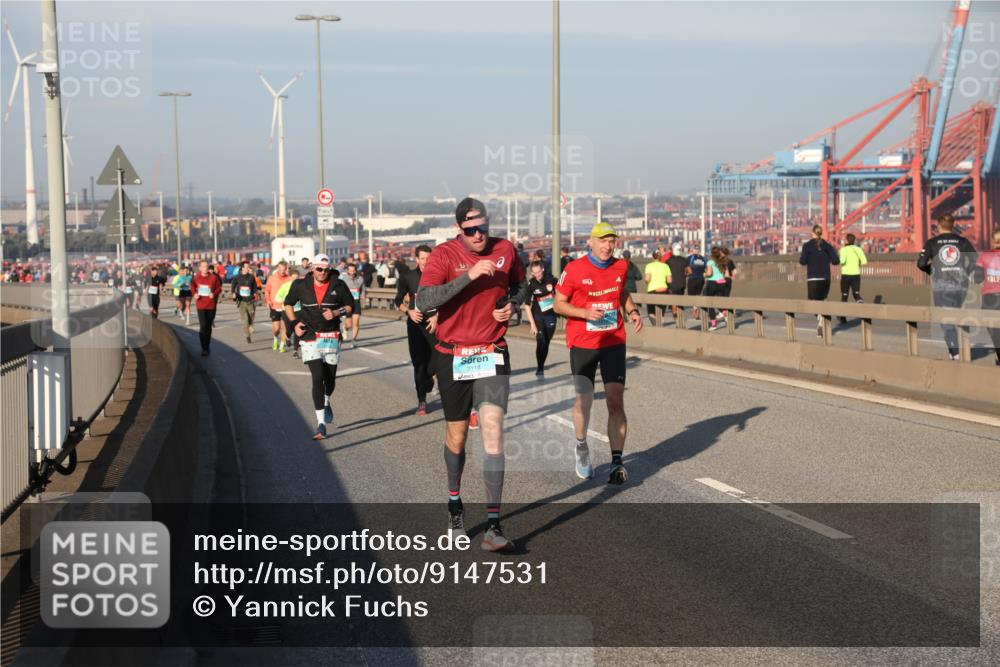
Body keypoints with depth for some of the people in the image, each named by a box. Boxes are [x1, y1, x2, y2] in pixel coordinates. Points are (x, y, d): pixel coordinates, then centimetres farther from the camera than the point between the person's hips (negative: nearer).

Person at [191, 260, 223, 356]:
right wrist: (195, 293, 0)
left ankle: (207, 346, 27)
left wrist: (214, 293, -14)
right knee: (203, 326, -11)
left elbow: (219, 288, 4)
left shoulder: (214, 277, -3)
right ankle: (204, 349, -9)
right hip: (201, 305, -1)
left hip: (211, 305, 1)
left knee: (209, 327, 12)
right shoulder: (196, 278, -1)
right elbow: (192, 286, 17)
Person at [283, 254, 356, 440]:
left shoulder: (338, 286, -1)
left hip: (332, 338, 2)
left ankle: (326, 403, 46)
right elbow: (288, 304, 14)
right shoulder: (300, 286, 0)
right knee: (317, 378, -12)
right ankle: (321, 423, -13)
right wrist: (294, 323, 0)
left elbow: (350, 305, 9)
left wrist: (336, 313, -11)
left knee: (330, 378, 11)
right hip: (310, 338, -2)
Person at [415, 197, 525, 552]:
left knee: (493, 430, -13)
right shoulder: (445, 254, -9)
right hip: (453, 356, -1)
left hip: (493, 355, 1)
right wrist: (469, 275, -29)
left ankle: (493, 525, -15)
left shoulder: (505, 250, 1)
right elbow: (423, 301, -24)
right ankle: (454, 499, 39)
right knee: (456, 435, 11)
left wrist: (511, 304, 1)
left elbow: (518, 282, 23)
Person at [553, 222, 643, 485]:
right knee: (584, 399, 4)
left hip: (614, 343, 2)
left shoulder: (620, 267, 3)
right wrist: (585, 312, -20)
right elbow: (559, 304, -5)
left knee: (616, 401, -6)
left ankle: (617, 461, -6)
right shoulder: (574, 269, -9)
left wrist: (632, 311, 4)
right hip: (582, 344, -2)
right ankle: (581, 447, 32)